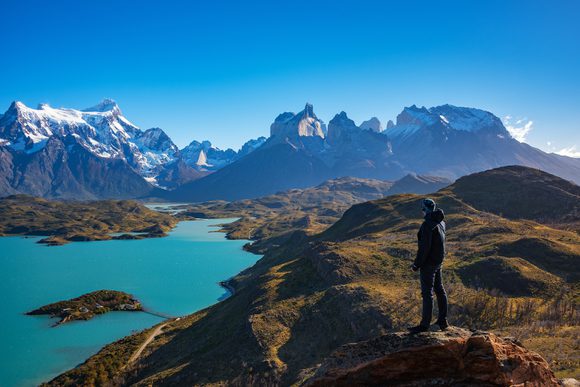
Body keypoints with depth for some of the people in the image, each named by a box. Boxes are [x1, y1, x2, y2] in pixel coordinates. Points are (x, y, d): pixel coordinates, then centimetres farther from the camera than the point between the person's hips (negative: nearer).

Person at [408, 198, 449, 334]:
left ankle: (425, 324, 2)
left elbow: (425, 247, -24)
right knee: (439, 290, 15)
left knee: (427, 293, -4)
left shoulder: (427, 224, -21)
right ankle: (443, 321, 25)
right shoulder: (441, 222, 8)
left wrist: (417, 264, -16)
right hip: (438, 261, 9)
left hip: (429, 263, -9)